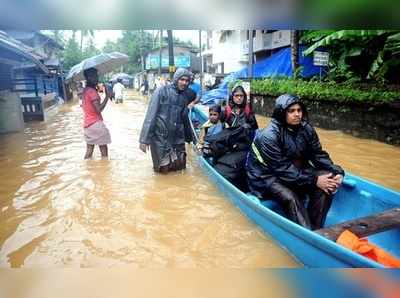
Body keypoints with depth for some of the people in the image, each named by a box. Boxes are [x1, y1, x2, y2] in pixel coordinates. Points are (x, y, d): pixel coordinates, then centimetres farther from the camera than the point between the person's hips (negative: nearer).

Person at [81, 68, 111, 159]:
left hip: (87, 124, 9)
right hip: (96, 123, -9)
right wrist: (107, 95, -20)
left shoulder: (85, 90, 12)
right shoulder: (92, 91, -16)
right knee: (104, 153, -1)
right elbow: (99, 109, -24)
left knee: (89, 151, 13)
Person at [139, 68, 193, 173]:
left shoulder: (183, 96, 8)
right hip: (160, 136, -5)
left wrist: (189, 136, 26)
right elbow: (151, 115, -13)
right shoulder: (162, 91, -10)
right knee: (163, 168, 2)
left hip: (177, 137, 5)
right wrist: (144, 139, -18)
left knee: (180, 166, 9)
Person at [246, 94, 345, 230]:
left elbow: (318, 155, 0)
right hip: (268, 177, -6)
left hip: (297, 171, 7)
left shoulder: (306, 129, -3)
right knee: (290, 197, -33)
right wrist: (313, 180, -29)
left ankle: (315, 229, -11)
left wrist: (337, 172, -18)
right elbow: (282, 168, -26)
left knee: (327, 183, -15)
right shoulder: (269, 136, -23)